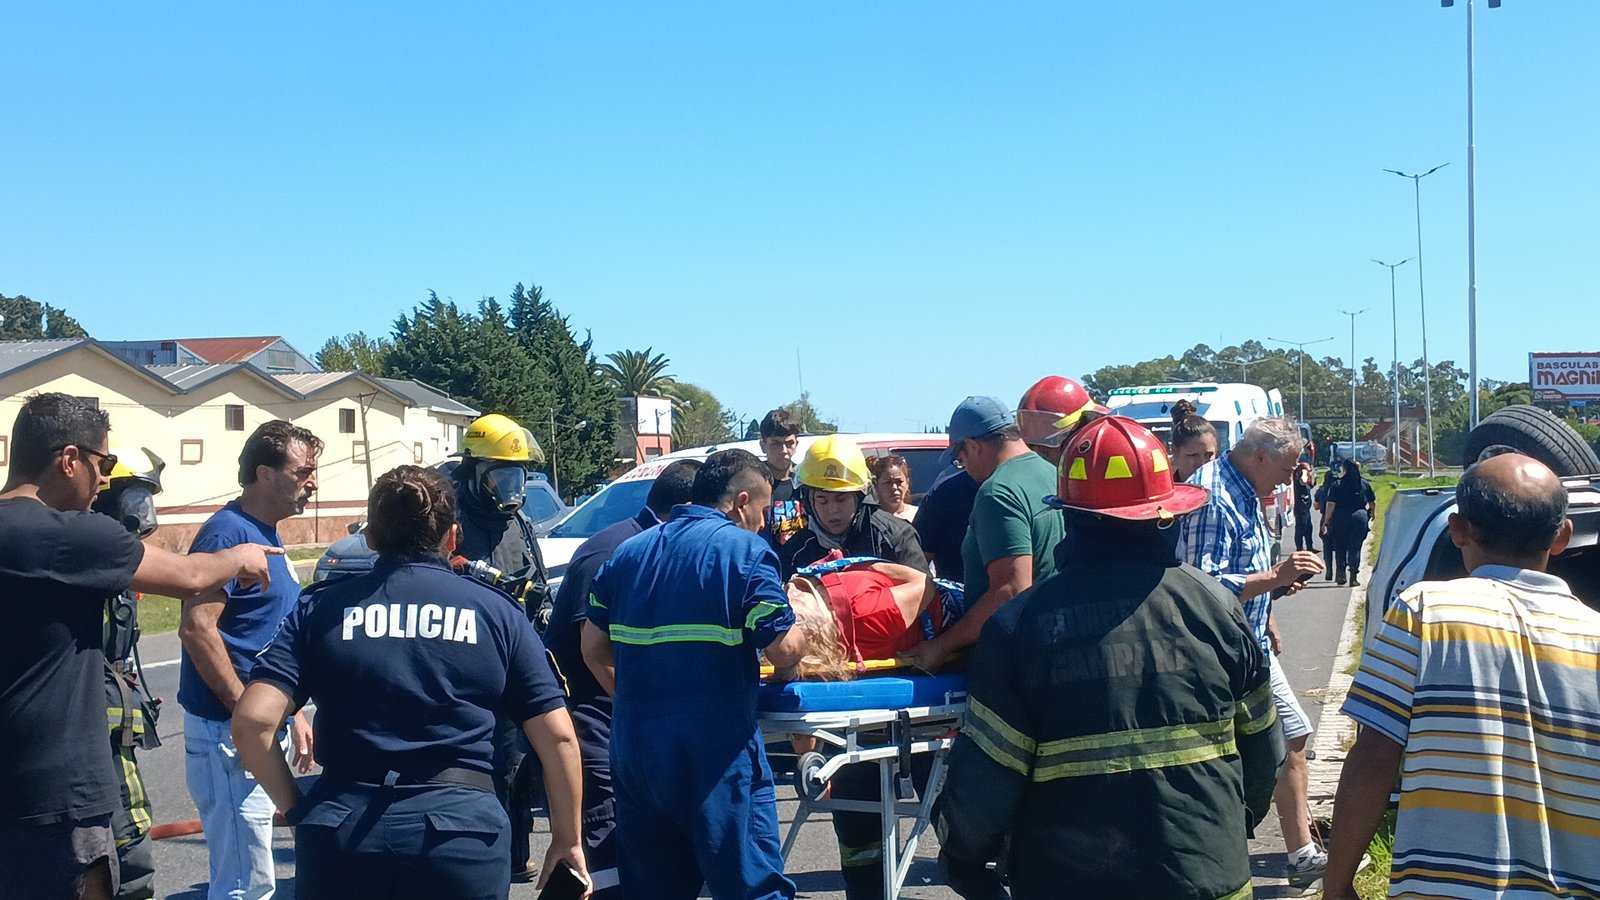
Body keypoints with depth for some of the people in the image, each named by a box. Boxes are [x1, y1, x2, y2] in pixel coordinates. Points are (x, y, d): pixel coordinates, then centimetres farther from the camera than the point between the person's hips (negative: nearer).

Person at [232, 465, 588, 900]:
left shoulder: (320, 608, 6)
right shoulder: (496, 611, 5)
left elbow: (252, 720, -6)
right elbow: (558, 736, 2)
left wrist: (296, 809, 6)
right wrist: (568, 840, 11)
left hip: (340, 833, 0)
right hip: (461, 830, 0)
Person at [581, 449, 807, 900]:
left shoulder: (627, 553, 14)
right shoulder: (745, 551, -5)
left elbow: (593, 648, 15)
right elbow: (784, 650, -12)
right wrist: (797, 635, 9)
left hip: (633, 744, 6)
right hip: (717, 745, -6)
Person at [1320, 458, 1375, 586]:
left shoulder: (1336, 485, -3)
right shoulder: (1365, 484, 5)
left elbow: (1331, 504, -9)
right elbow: (1372, 503, 9)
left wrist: (1326, 522, -6)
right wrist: (1371, 514, 27)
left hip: (1340, 518, -1)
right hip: (1360, 517, 1)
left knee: (1340, 547, 13)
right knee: (1355, 547, 5)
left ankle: (1340, 573, 10)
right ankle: (1354, 576, 0)